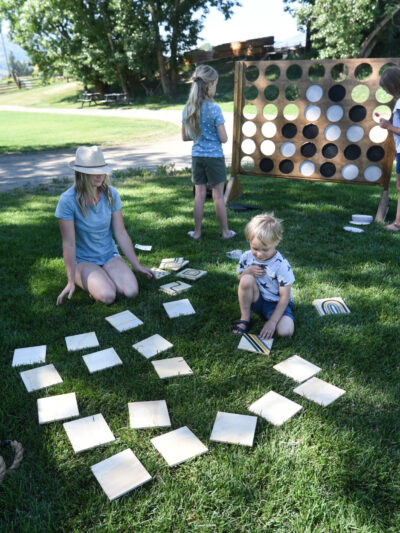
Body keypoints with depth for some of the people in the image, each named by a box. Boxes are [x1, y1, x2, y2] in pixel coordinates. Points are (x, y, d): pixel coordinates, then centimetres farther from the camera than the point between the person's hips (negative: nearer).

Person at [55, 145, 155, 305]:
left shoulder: (111, 194, -5)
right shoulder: (68, 200, -17)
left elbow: (121, 234, -1)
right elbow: (69, 244, -15)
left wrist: (137, 266, 0)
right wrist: (71, 281, -14)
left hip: (110, 256, 4)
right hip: (83, 260, -3)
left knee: (131, 292, -20)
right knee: (107, 296, -27)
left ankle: (104, 277, 11)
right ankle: (86, 280, 7)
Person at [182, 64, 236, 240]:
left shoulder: (187, 109, 1)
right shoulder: (214, 109, -14)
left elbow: (185, 137, 8)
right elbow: (223, 138, -13)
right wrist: (214, 135, 7)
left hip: (197, 157, 4)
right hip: (214, 157, -4)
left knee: (199, 195, 11)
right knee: (218, 196, 5)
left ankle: (197, 232, 18)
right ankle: (225, 231, 17)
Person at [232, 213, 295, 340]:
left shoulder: (281, 265, -21)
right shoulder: (246, 257, -10)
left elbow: (285, 297, -18)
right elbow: (239, 278, 5)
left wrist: (272, 322, -24)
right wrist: (248, 271, -19)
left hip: (276, 303, -3)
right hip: (256, 299, 3)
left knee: (285, 331, -30)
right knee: (247, 279, -29)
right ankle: (245, 318, -10)